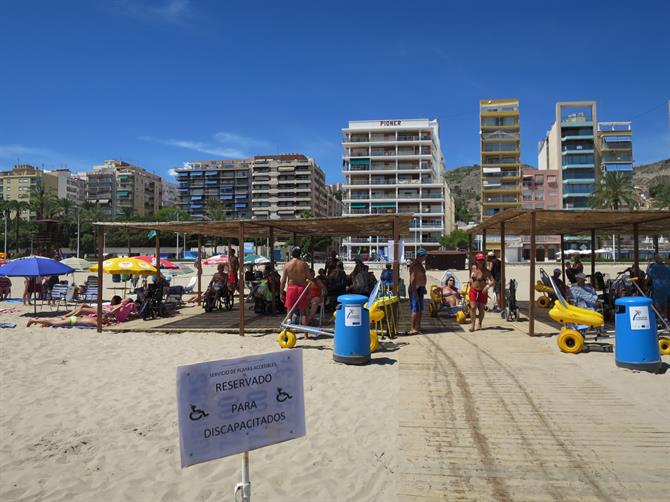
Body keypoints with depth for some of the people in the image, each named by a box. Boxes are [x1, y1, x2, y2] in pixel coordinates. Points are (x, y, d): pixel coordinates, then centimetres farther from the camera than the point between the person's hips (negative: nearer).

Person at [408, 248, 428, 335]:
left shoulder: (420, 264, 15)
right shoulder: (414, 265, -18)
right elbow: (412, 280, -22)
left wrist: (423, 288, 24)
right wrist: (415, 293, -25)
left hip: (420, 289, 10)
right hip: (415, 289, -10)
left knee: (421, 309, 14)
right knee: (416, 309, -9)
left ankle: (418, 326, 23)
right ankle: (412, 329, -7)